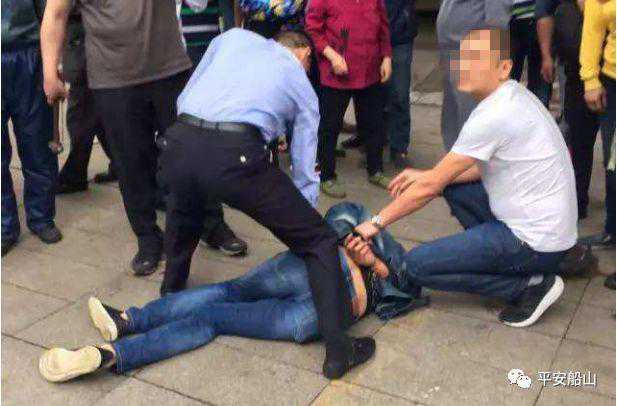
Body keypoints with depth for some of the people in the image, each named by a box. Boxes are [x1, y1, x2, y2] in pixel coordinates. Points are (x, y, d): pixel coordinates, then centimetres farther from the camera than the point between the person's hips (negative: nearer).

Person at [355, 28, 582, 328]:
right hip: (552, 224, 9)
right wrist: (425, 176, 7)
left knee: (416, 266, -7)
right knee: (452, 185, 19)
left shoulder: (493, 116, -23)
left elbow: (431, 187, -18)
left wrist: (376, 223, -7)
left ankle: (530, 285, -3)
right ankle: (502, 260, 14)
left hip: (537, 241, -9)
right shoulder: (514, 96, 5)